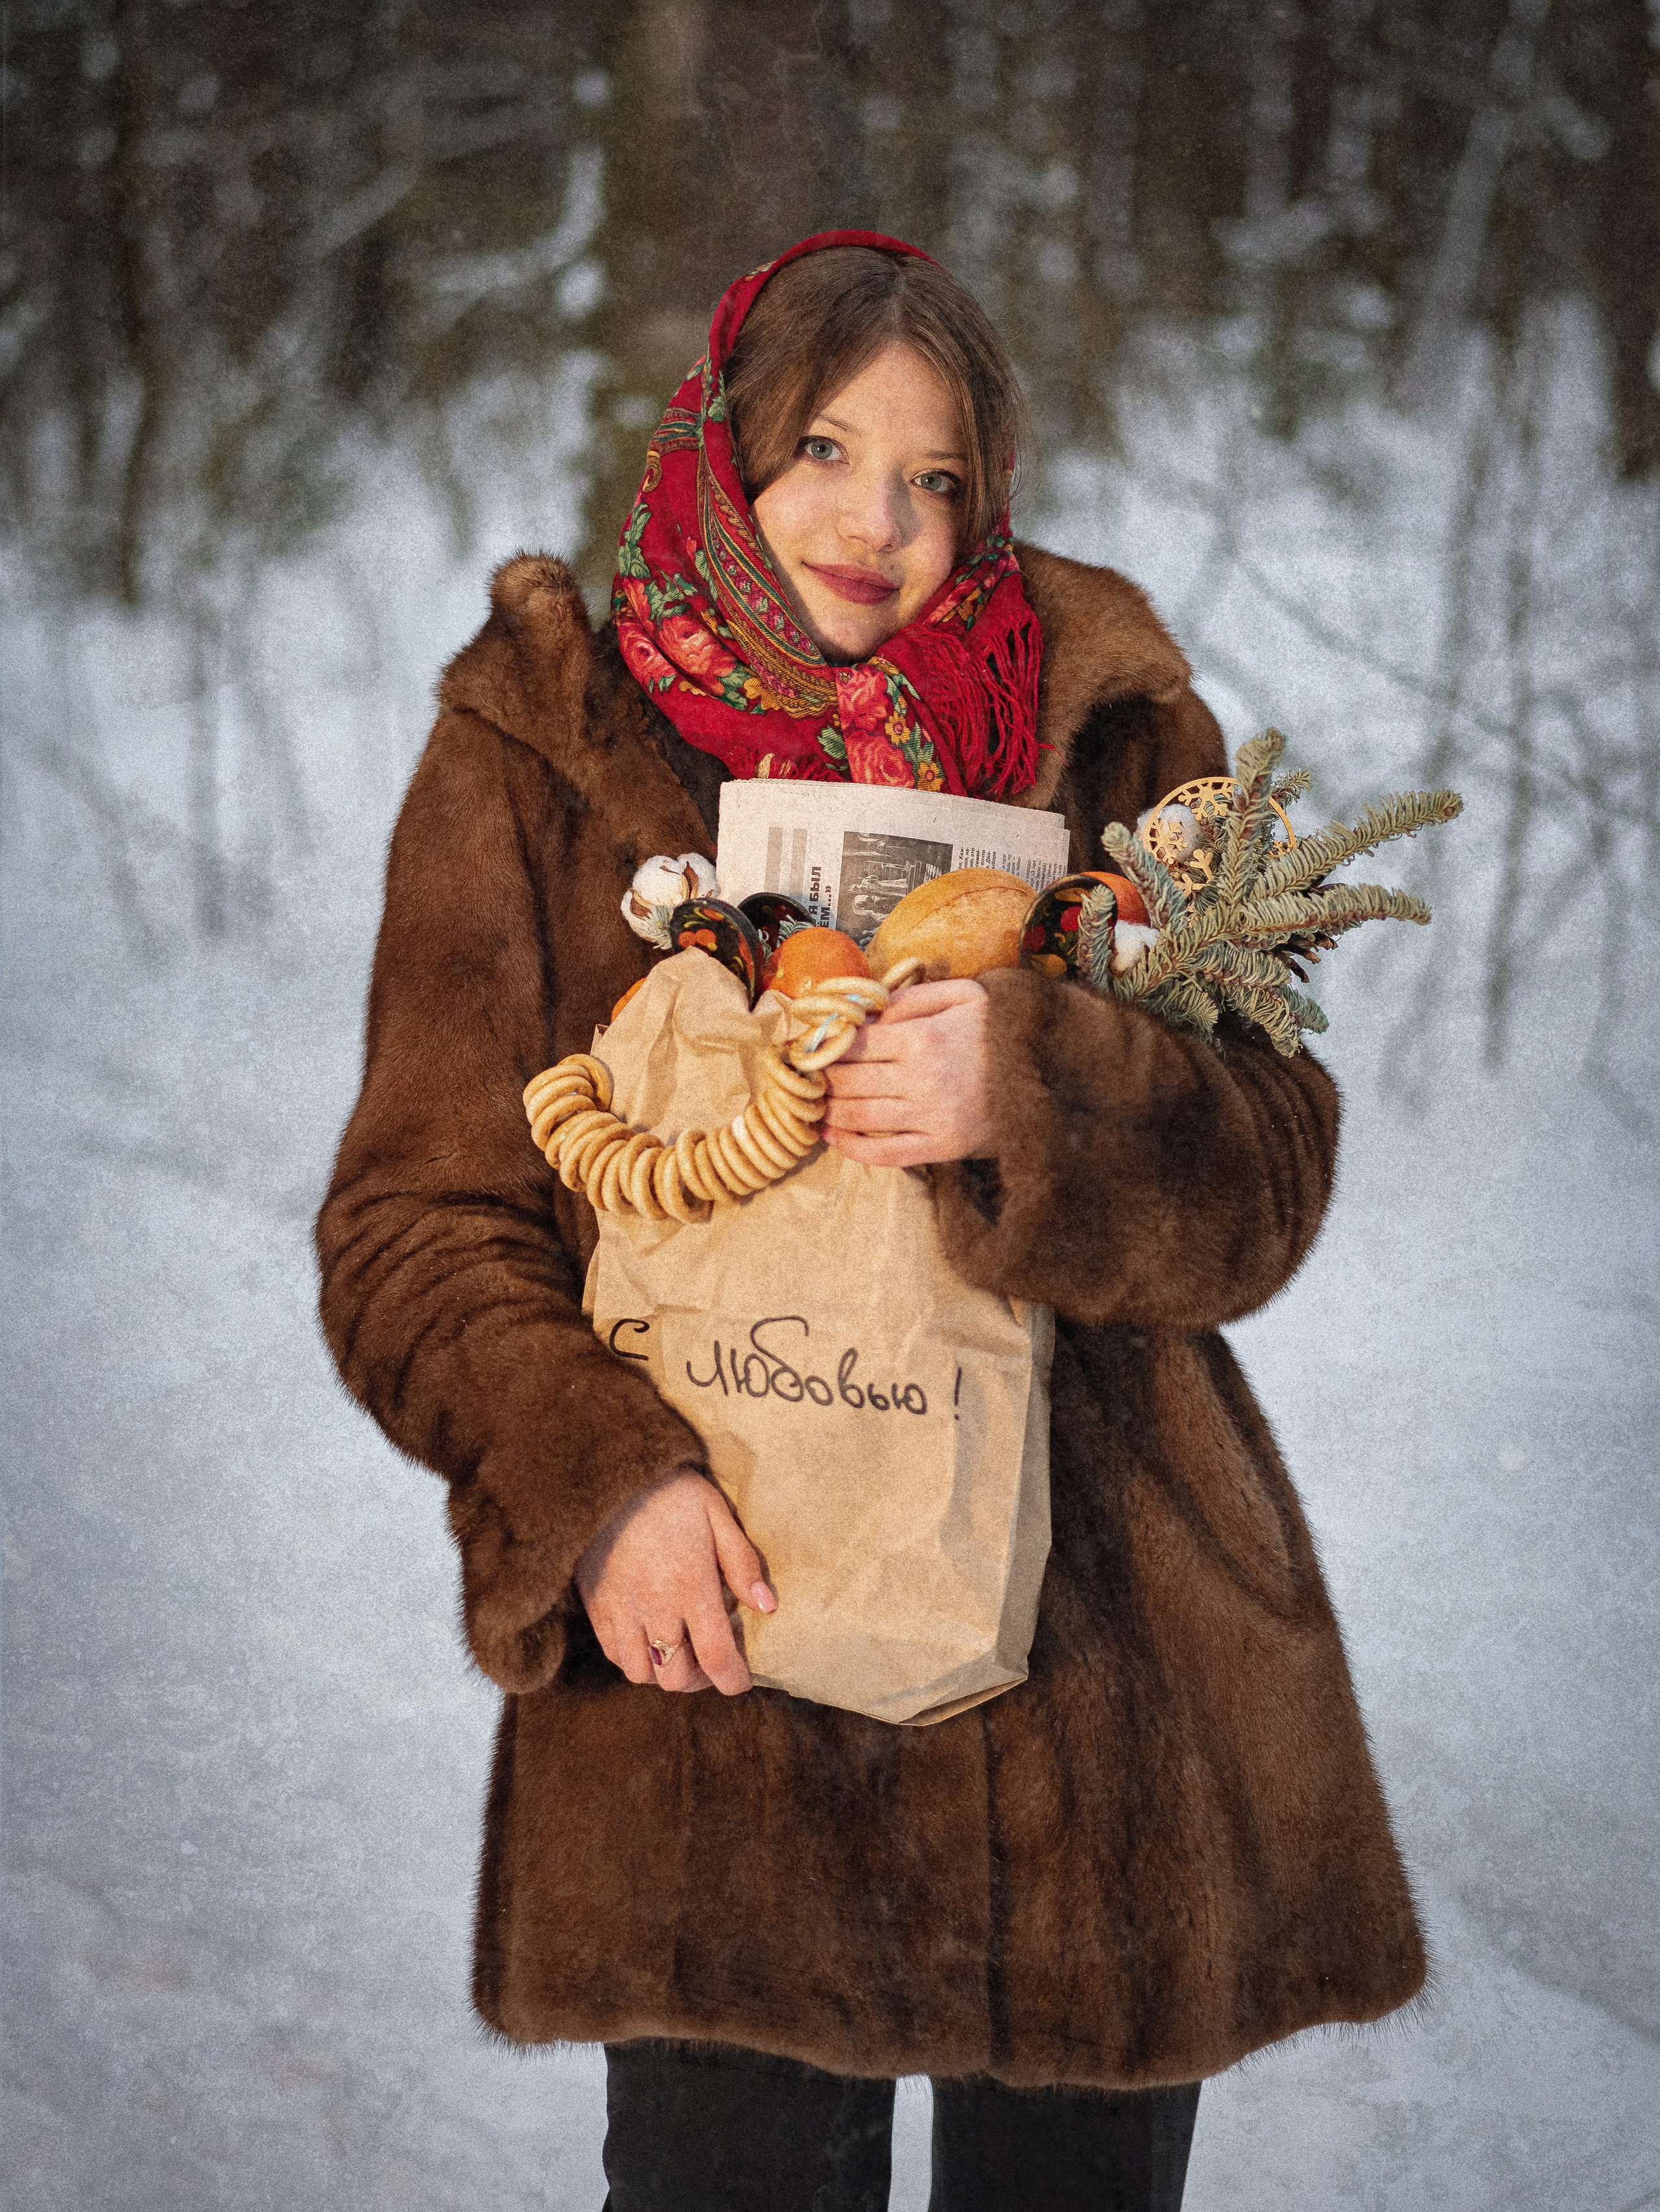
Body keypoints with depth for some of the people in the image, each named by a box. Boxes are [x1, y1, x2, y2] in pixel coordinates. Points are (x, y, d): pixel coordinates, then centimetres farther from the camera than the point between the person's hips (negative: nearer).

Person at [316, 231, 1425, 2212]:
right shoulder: (540, 755, 2)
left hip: (1102, 1658, 2)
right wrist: (591, 1479, -17)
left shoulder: (1108, 728, 5)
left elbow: (1267, 1178, 0)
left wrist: (1037, 1094, -21)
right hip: (714, 1649, -1)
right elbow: (416, 1220, 1)